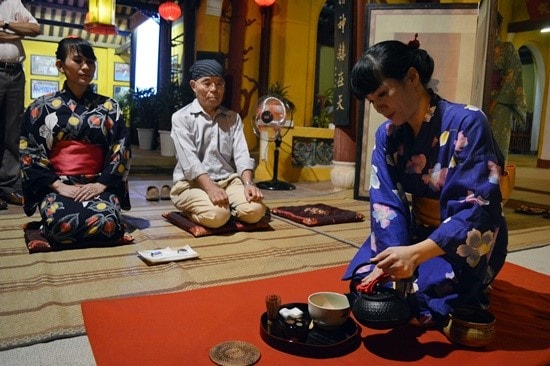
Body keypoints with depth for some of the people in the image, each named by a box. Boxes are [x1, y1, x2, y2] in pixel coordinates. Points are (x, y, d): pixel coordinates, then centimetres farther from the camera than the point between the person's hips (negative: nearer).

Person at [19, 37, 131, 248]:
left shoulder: (109, 107, 10)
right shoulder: (42, 108, 7)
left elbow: (121, 151, 3)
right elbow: (30, 154, 2)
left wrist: (101, 184, -11)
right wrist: (59, 186, -12)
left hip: (98, 185, 1)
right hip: (57, 186, 0)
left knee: (106, 224, -32)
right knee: (63, 225, -32)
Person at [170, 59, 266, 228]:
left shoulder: (233, 118, 12)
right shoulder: (181, 118, -1)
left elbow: (241, 154, 0)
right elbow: (189, 160, -14)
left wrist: (248, 184, -19)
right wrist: (210, 188, -28)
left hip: (228, 180, 4)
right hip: (191, 183, -3)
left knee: (255, 210, -25)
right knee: (217, 215, -32)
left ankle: (223, 205, 4)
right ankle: (193, 210, 0)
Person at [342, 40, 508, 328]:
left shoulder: (467, 122, -21)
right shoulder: (387, 135, -4)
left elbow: (478, 209, -26)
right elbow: (386, 202, -11)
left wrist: (417, 253, -38)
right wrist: (394, 259, -28)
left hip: (466, 242, -4)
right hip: (417, 233, 5)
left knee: (419, 301, -22)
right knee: (365, 284, -13)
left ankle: (466, 299, 9)